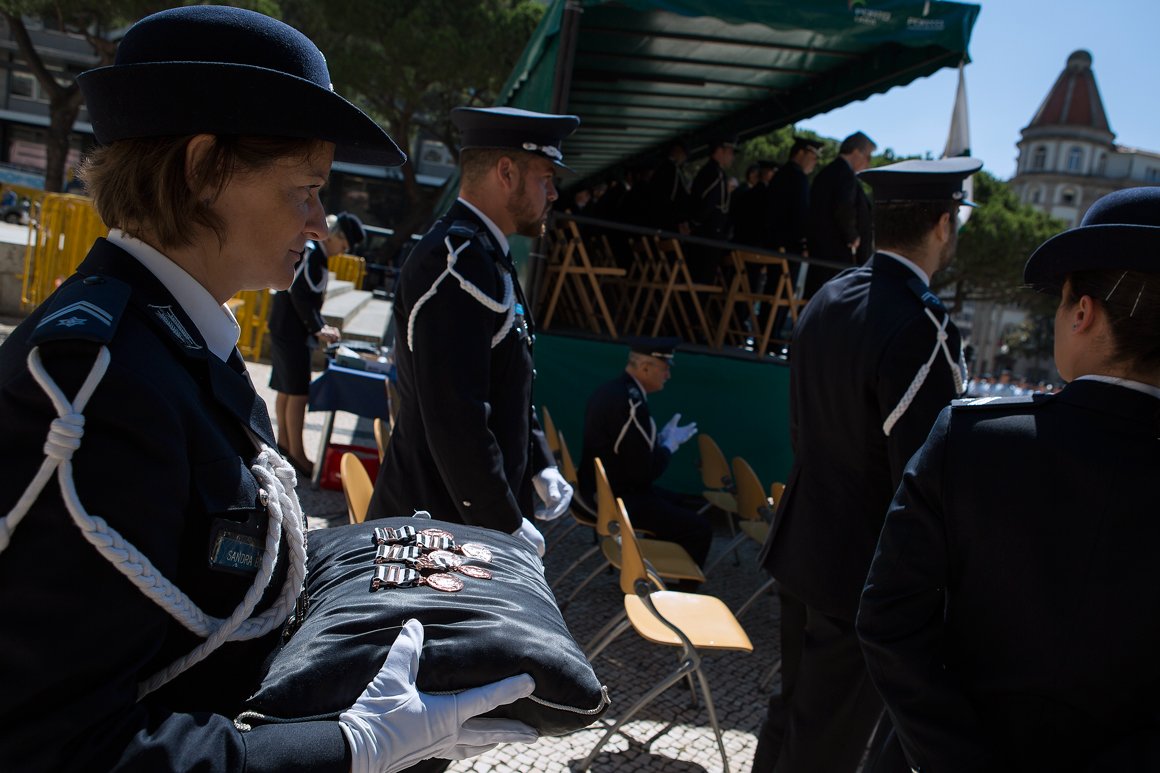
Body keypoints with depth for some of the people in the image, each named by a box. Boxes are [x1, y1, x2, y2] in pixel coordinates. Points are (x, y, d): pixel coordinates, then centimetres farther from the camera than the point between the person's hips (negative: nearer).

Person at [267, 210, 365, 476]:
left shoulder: (316, 254, 14)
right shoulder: (309, 251, -17)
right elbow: (299, 294, -21)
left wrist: (321, 326, 10)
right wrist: (318, 329, -17)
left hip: (287, 329, 10)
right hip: (290, 331, -10)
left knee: (286, 390, 16)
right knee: (298, 393, -7)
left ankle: (284, 441, 25)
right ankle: (296, 452, -2)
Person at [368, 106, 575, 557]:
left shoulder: (487, 258, 13)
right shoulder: (454, 258, -20)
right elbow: (454, 417, -25)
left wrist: (540, 468, 10)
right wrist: (506, 525, -20)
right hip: (439, 520, -9)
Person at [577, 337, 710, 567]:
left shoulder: (611, 390, 4)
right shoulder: (632, 404, -27)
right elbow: (644, 473, -23)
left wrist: (662, 437, 6)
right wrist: (671, 443, -7)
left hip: (598, 489, 11)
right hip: (617, 501, -11)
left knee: (678, 503, 28)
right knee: (699, 529, -11)